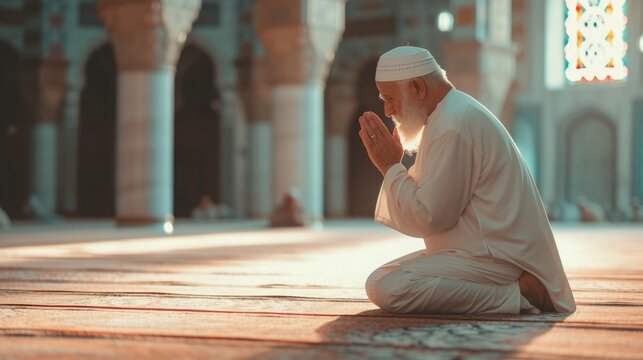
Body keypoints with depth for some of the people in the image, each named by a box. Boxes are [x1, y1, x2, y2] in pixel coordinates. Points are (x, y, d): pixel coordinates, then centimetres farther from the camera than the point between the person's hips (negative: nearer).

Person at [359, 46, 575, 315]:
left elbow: (427, 217, -18)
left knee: (385, 288, -23)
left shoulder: (454, 126, -18)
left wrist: (391, 167, -7)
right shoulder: (454, 114, 16)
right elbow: (424, 200, 19)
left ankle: (515, 295, -17)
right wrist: (392, 167, 7)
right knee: (385, 273, 15)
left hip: (498, 260, -11)